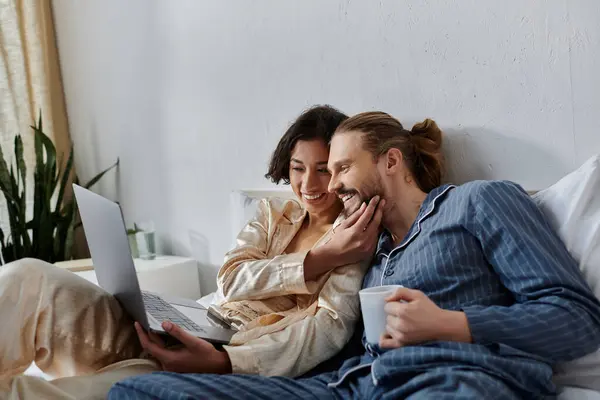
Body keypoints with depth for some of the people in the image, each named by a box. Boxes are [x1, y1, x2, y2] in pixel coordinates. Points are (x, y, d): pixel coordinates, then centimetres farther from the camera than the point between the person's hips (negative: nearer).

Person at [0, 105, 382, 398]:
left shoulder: (355, 235, 1)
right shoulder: (273, 214, 17)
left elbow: (332, 325, -16)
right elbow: (231, 281, 0)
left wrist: (223, 361, -31)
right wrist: (318, 259, -14)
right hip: (185, 335, 5)